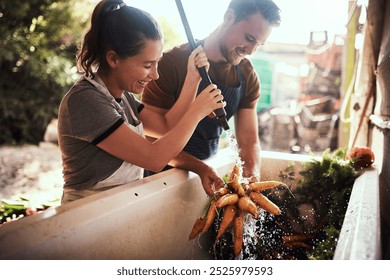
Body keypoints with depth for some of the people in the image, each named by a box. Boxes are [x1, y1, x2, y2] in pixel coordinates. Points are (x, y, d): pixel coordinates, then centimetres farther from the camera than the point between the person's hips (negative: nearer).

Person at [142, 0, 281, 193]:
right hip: (165, 170, -5)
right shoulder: (172, 63, -18)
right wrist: (200, 168, -29)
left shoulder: (248, 77, -2)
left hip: (209, 165, 5)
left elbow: (248, 140, -2)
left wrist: (252, 175, -22)